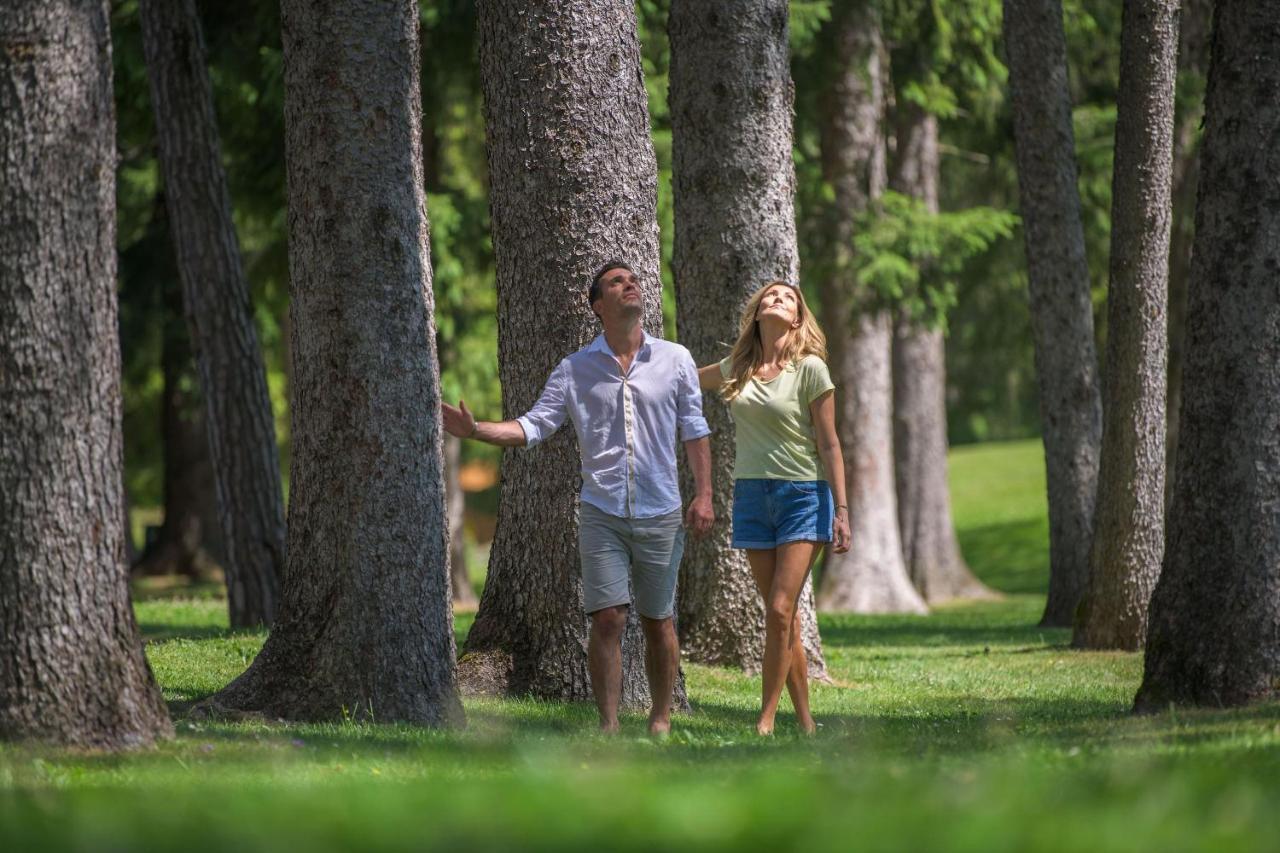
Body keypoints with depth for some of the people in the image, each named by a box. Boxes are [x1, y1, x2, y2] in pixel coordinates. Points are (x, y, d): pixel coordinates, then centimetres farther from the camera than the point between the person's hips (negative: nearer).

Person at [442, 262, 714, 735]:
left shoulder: (675, 359, 5)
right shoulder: (576, 369, 4)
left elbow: (694, 430, 7)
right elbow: (534, 425, 0)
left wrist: (703, 493, 0)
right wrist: (476, 430, -15)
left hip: (660, 516, 0)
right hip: (602, 514, 0)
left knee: (658, 621, 7)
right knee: (607, 619, -7)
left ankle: (661, 719, 19)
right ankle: (608, 725, -4)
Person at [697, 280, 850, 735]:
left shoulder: (810, 369, -5)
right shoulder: (736, 369, 7)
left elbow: (829, 445, -3)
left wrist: (841, 509, -7)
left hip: (803, 495, -4)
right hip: (753, 495, 4)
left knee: (781, 610, -12)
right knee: (782, 616, 5)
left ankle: (766, 720, -8)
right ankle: (805, 722, 9)